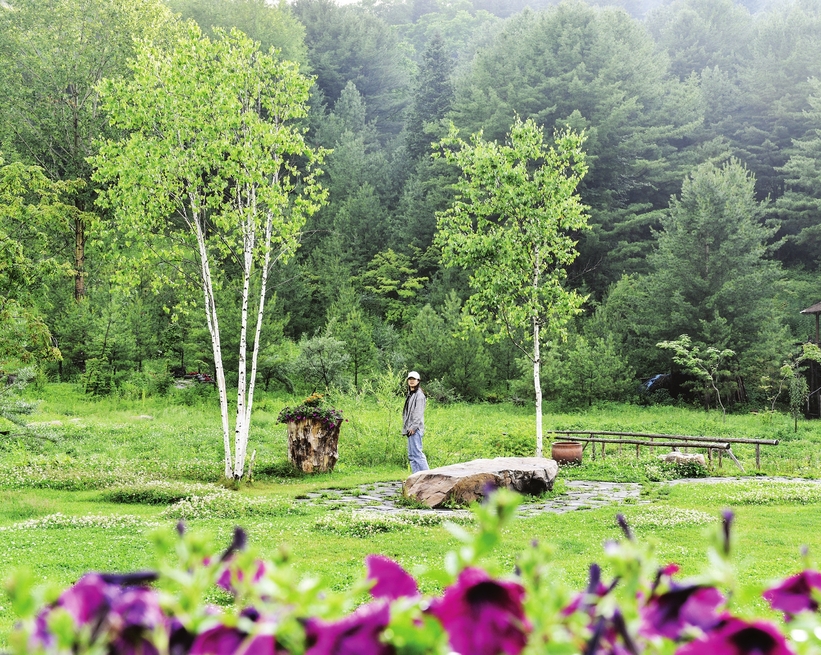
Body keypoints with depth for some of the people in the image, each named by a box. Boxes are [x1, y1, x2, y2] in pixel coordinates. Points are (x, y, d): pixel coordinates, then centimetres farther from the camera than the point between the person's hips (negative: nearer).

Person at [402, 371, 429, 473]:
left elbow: (419, 412, -15)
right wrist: (406, 427, 14)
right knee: (411, 454, 9)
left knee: (416, 453, -14)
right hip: (410, 429, 10)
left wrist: (413, 427, -21)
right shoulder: (410, 395, 20)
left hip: (415, 429, -10)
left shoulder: (419, 395, -7)